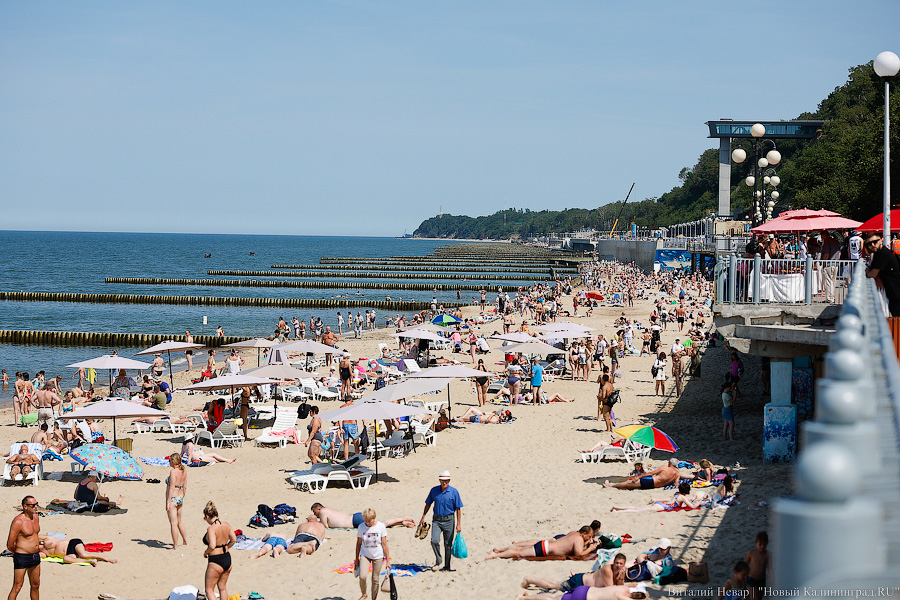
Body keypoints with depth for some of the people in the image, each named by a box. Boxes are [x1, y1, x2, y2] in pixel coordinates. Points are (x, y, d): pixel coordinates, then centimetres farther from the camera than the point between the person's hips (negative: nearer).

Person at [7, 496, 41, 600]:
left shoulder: (36, 517, 7)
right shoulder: (18, 521, -18)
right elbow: (10, 545, -15)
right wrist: (17, 552, 2)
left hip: (35, 556, 8)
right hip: (22, 557, -8)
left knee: (35, 585, 15)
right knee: (17, 587, -6)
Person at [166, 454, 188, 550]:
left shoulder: (173, 472, -19)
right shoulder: (184, 472, 4)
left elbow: (171, 488, -21)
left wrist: (168, 502, -17)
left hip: (172, 499, -8)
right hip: (180, 498, 8)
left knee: (173, 524, -1)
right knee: (179, 522, 24)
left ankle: (175, 546, 4)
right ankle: (185, 542, 33)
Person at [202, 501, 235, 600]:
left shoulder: (211, 528, -20)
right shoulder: (226, 525, 1)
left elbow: (212, 546, -29)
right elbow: (234, 540, 12)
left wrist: (206, 552, -10)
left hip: (215, 561, -8)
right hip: (227, 559, 8)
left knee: (209, 589, 5)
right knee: (222, 587, 21)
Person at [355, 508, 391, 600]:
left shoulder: (381, 526, -10)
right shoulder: (361, 527, -5)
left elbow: (384, 544, -6)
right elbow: (359, 543, 5)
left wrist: (388, 560, -5)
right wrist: (356, 559, 10)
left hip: (378, 556, -1)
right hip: (365, 555, 1)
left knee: (375, 579, 2)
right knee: (362, 576, -16)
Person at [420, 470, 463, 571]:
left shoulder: (453, 492, -6)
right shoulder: (434, 490, 1)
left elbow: (458, 509, -3)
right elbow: (428, 504, 15)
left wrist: (459, 524, -7)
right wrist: (423, 517, 13)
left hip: (448, 520, -1)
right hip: (437, 520, 1)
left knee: (448, 544, 3)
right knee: (434, 541, -14)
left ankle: (447, 566, 16)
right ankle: (438, 562, 7)